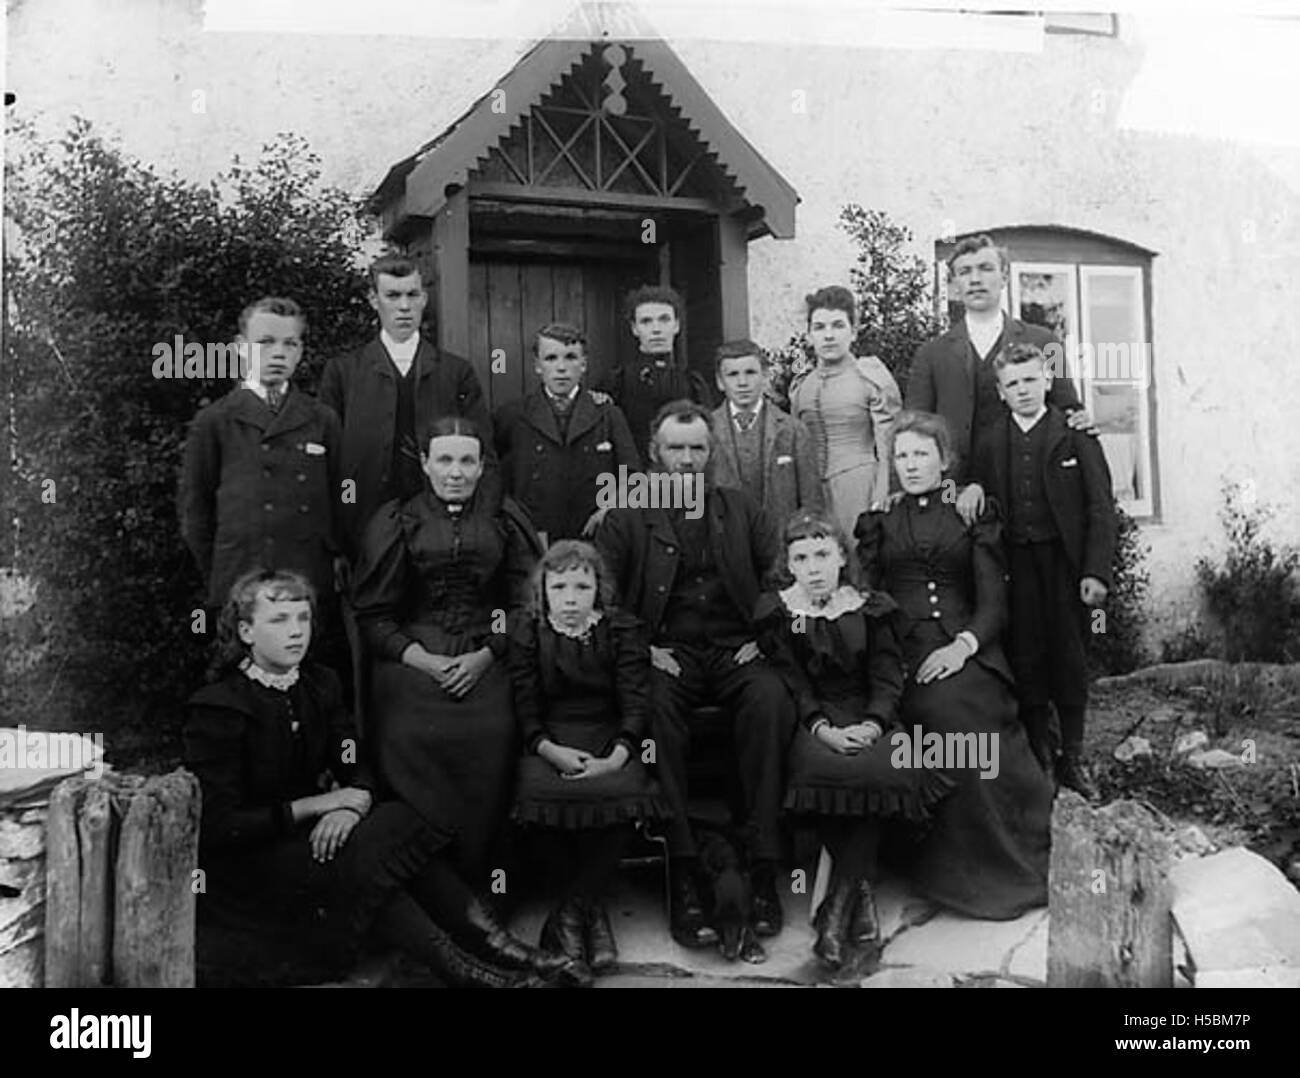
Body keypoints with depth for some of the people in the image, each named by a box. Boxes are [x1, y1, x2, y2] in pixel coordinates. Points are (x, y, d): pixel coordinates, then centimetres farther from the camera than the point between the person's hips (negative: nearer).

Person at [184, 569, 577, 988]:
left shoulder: (319, 684, 6)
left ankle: (482, 937, -22)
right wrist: (315, 804, -20)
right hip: (244, 858, -6)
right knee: (361, 862, -32)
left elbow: (358, 773, 1)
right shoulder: (216, 709, -14)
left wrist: (354, 804, -23)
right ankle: (452, 961, -27)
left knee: (403, 825, -21)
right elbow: (218, 826, -18)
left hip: (311, 833, 6)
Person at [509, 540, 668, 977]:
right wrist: (550, 750, -21)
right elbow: (525, 709, 0)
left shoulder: (623, 630, 5)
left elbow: (636, 702, -3)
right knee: (542, 792, -33)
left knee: (622, 790, -34)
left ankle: (570, 910, -15)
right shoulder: (527, 636, 7)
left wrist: (618, 756, -22)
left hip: (609, 740, 0)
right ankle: (592, 909, -12)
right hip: (551, 744, 0)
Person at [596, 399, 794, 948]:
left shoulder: (740, 508, 18)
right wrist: (640, 647, -9)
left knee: (771, 699, -32)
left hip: (735, 650, 2)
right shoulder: (626, 517, 11)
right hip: (666, 654, -1)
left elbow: (784, 576, 13)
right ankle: (681, 872, -31)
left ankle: (763, 865, -26)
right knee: (654, 704, -35)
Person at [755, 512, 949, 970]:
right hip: (810, 723, -2)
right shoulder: (776, 612, 8)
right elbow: (790, 682, -2)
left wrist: (872, 725, -16)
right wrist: (823, 728, -20)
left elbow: (888, 676, 5)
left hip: (870, 720, 2)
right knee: (823, 768, -36)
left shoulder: (871, 609, 13)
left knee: (893, 768, -31)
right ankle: (862, 895, -19)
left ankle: (838, 905, -21)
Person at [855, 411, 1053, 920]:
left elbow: (993, 598, 5)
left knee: (958, 701, -32)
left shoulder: (975, 512, 15)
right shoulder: (879, 519, 19)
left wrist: (964, 645, -15)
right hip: (902, 654, 1)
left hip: (966, 650, -1)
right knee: (944, 709, -31)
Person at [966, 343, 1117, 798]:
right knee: (1026, 661, 3)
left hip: (1064, 560, -1)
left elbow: (1100, 508, -3)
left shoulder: (1076, 435, 0)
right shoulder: (988, 442, 6)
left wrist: (1096, 570, -9)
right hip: (1014, 565, 2)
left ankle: (1073, 759, 18)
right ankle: (1039, 758, 16)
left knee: (1070, 659, 5)